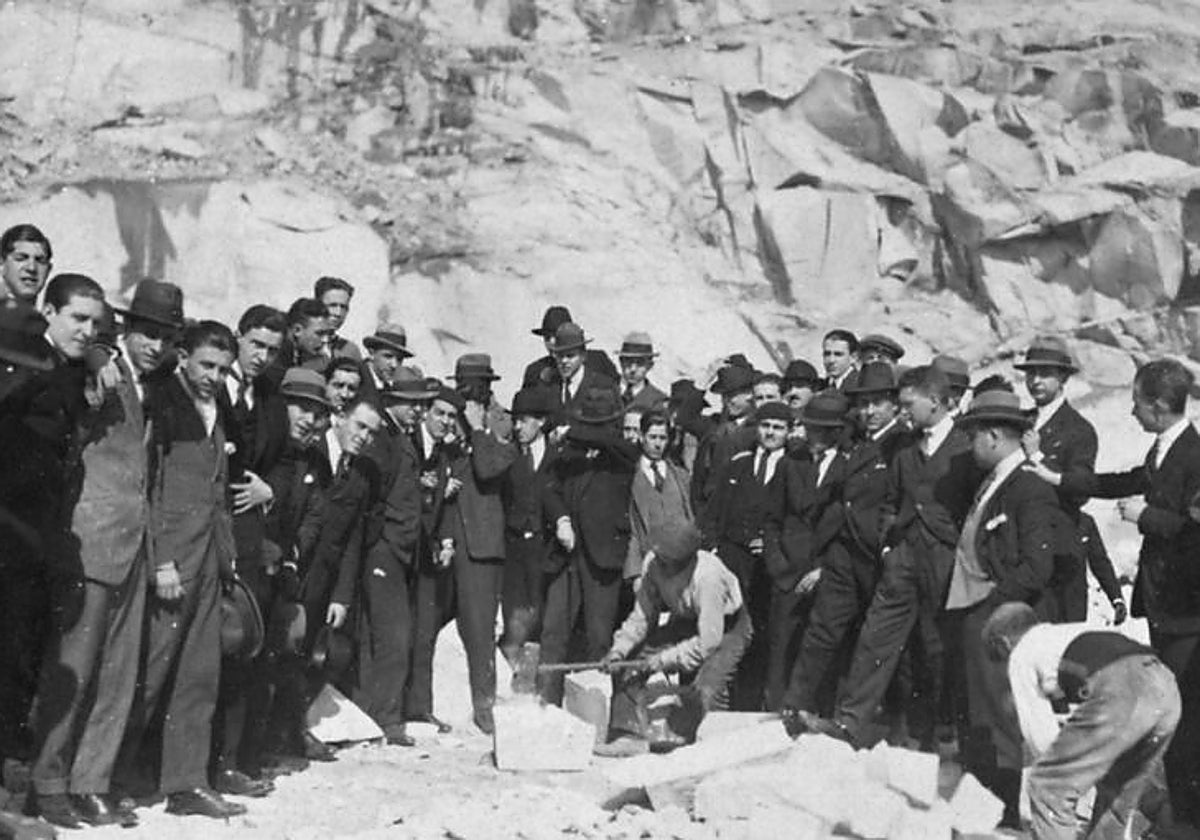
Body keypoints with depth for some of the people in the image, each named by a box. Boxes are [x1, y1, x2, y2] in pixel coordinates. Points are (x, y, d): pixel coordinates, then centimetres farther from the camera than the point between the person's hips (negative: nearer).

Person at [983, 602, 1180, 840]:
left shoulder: (1021, 655, 21)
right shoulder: (1070, 631, 40)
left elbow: (1038, 731, 18)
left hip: (1118, 694, -8)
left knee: (1046, 787, 6)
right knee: (1120, 793, 28)